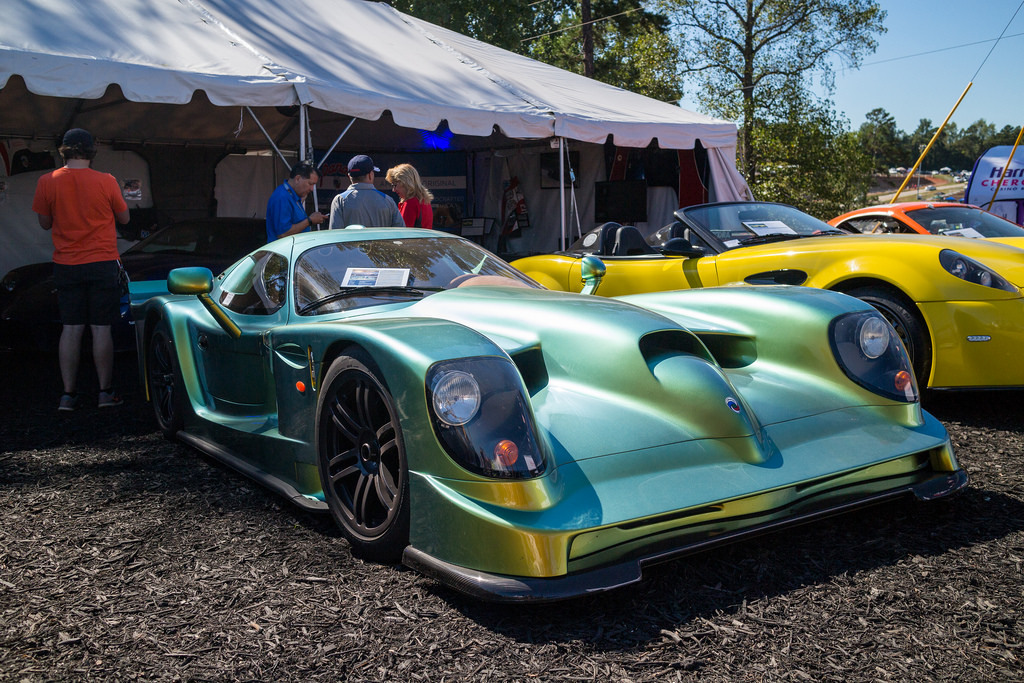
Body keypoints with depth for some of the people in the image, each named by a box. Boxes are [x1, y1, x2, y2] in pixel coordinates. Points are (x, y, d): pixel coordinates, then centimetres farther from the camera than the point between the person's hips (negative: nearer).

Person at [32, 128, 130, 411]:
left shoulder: (47, 182, -3)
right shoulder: (106, 182, -7)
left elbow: (45, 223, 7)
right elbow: (124, 218, 6)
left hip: (66, 266, 2)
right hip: (102, 264, -2)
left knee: (70, 329, 7)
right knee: (101, 328, 3)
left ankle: (68, 394, 8)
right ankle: (105, 391, 8)